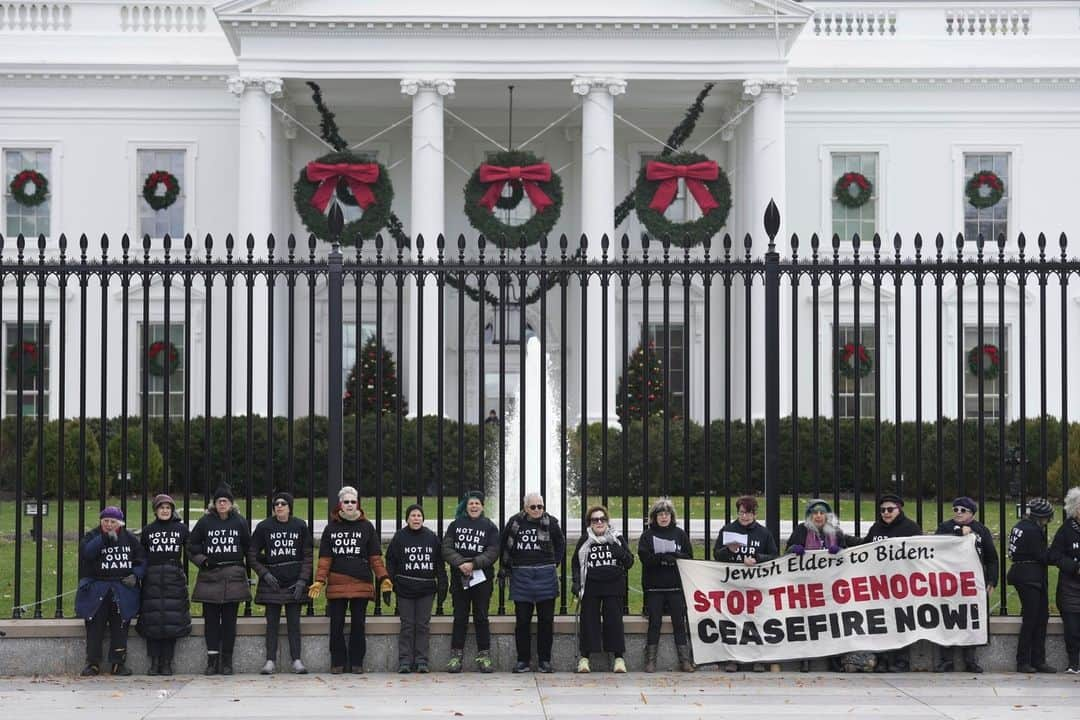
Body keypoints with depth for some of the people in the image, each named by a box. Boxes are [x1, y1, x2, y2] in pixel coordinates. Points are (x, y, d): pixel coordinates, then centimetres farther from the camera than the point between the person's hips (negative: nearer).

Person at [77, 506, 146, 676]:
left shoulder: (130, 539, 10)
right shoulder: (92, 537, 4)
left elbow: (141, 560, 12)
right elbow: (87, 552, -17)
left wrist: (135, 575, -5)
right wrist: (105, 538, -26)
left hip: (123, 590, 1)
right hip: (97, 590, -1)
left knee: (120, 627, 0)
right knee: (95, 627, -4)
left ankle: (118, 663, 7)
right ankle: (93, 663, 2)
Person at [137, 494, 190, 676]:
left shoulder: (181, 529, 7)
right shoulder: (148, 531, 9)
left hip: (174, 579, -1)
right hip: (152, 579, 1)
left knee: (172, 620, -3)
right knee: (152, 621, -2)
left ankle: (167, 663, 3)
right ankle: (154, 662, 5)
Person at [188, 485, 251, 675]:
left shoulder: (240, 522, 5)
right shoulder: (205, 522, 4)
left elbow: (249, 548, 12)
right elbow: (191, 545, 10)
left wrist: (246, 569, 9)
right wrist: (202, 560, -1)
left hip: (233, 577, 0)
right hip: (209, 576, 0)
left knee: (229, 620, 1)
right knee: (211, 619, 0)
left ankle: (227, 660, 7)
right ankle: (212, 660, 4)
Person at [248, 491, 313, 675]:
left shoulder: (300, 526, 3)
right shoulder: (264, 527, 1)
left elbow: (308, 556, 3)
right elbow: (252, 555, 5)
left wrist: (302, 580, -6)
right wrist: (264, 573, -8)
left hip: (294, 582, 0)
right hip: (272, 582, 0)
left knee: (294, 623, 1)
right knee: (272, 623, 1)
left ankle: (296, 660, 3)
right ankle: (270, 661, 3)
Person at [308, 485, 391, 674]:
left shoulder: (366, 527, 6)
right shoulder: (331, 528, 9)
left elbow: (375, 557, 4)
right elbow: (324, 558, 6)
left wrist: (384, 580, -5)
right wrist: (319, 581, -5)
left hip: (362, 585, -1)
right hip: (336, 586, 1)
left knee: (358, 625, 5)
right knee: (336, 625, 3)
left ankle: (356, 662, 13)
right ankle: (338, 662, 12)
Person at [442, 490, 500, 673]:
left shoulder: (489, 527, 4)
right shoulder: (456, 525, 9)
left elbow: (492, 553, -6)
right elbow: (446, 548, 0)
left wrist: (473, 564, -18)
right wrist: (460, 563, -16)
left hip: (482, 578, -1)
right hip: (459, 579, 1)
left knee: (481, 617, 1)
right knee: (460, 618, 4)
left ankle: (484, 656, 6)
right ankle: (456, 656, 6)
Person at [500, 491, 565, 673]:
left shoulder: (550, 523, 1)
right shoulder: (515, 523, 1)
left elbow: (560, 544, 16)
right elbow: (503, 545, 13)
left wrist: (554, 564, 11)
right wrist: (504, 568, 12)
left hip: (545, 576, 0)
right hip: (521, 576, 0)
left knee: (546, 620, 3)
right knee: (522, 620, 3)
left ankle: (545, 660, 10)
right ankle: (523, 660, 10)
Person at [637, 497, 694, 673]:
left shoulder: (680, 534, 9)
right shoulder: (647, 535, 5)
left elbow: (689, 558, 2)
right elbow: (645, 558, -8)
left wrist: (673, 555, -15)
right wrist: (663, 557, -20)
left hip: (676, 586, 1)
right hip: (654, 587, -1)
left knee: (679, 623, 1)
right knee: (654, 623, 0)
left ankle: (684, 660, 5)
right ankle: (650, 660, 4)